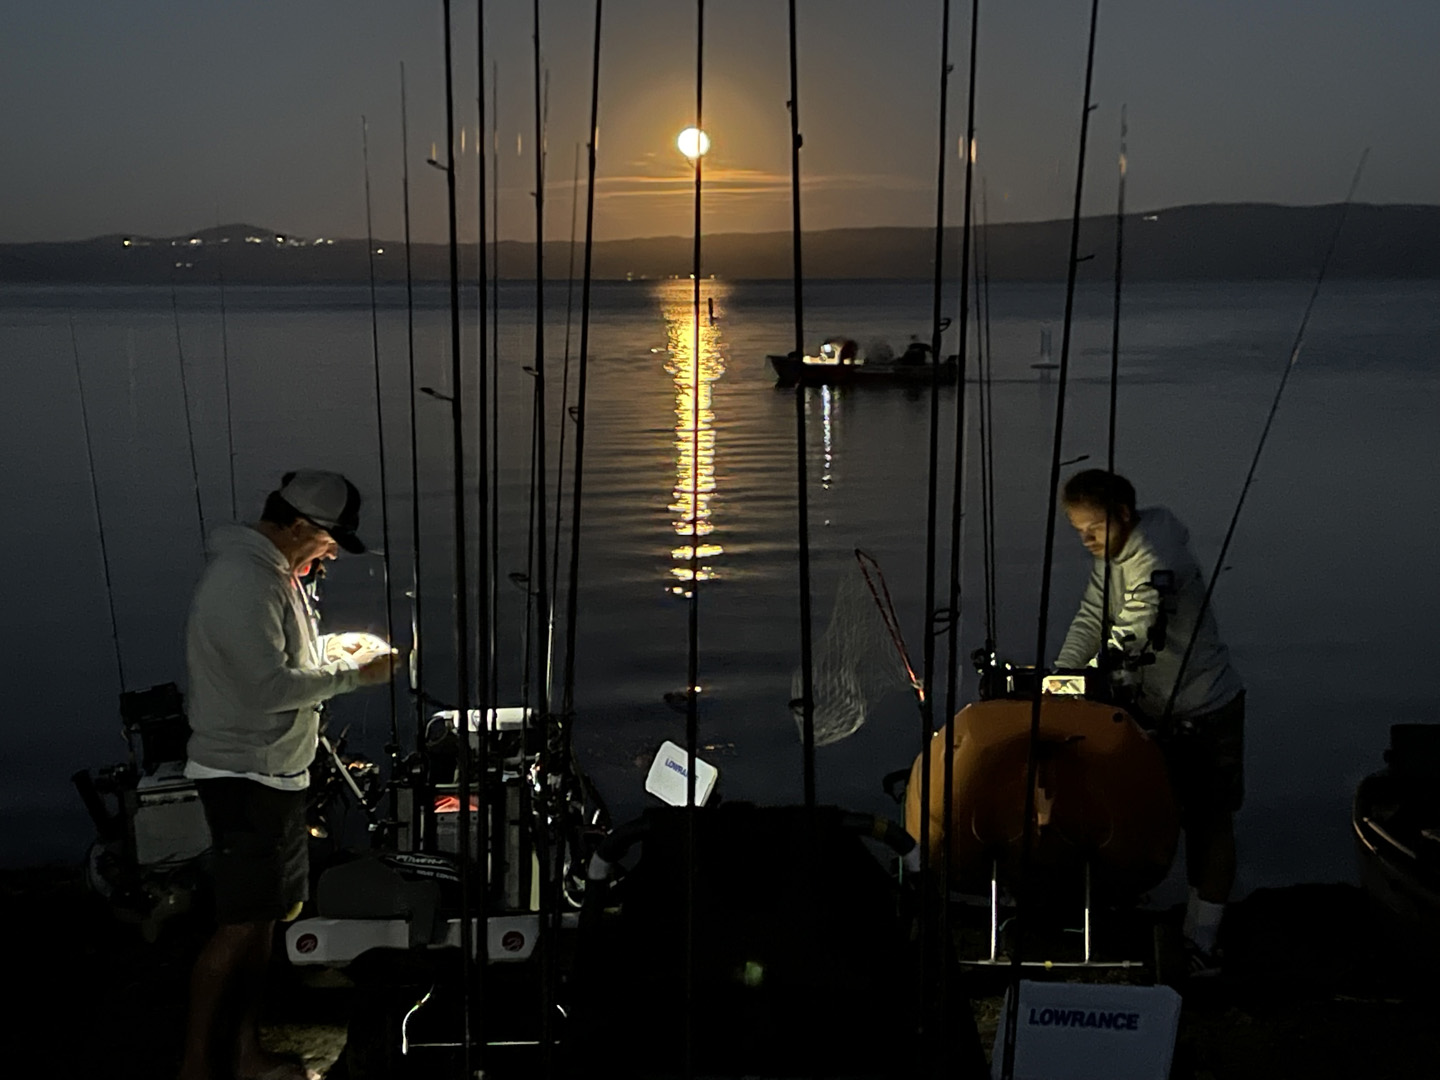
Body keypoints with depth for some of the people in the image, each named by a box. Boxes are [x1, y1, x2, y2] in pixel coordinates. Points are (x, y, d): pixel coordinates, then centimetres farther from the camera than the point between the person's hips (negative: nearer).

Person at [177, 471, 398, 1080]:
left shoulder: (273, 573, 13)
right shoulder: (241, 582, -21)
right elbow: (272, 687, -25)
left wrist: (333, 653, 7)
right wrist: (352, 673, -15)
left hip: (277, 772, 10)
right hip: (243, 776, -10)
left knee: (268, 914, 14)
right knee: (240, 925, -8)